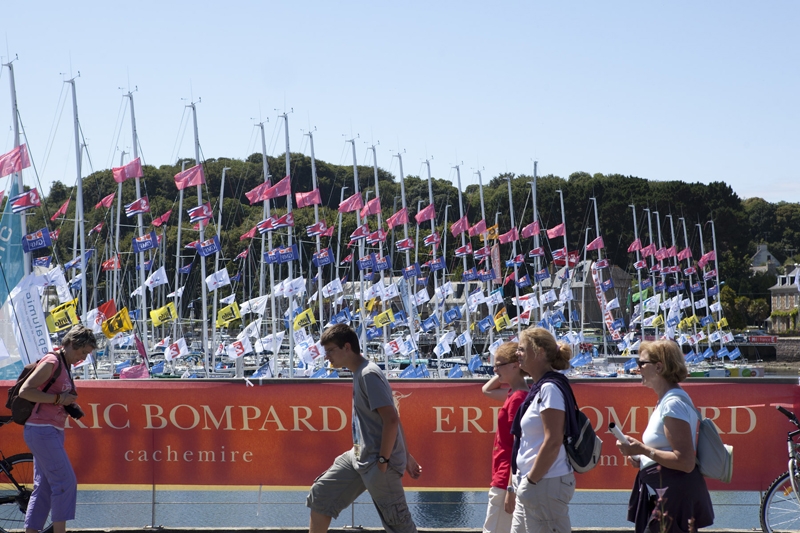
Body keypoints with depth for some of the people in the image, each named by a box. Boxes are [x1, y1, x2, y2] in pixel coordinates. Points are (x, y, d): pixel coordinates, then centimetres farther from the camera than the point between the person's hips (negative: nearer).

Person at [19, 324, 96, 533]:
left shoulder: (64, 366, 16)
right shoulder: (51, 362, -13)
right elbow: (25, 391, -20)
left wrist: (71, 406, 9)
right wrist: (58, 398, -19)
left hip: (52, 431, 10)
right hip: (42, 431, -10)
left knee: (43, 487, 9)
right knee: (66, 482, -11)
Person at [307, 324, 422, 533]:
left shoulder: (368, 374, -18)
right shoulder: (360, 373, 12)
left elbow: (391, 419, -24)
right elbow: (394, 418, 18)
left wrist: (383, 461, -20)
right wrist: (406, 455, 20)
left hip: (376, 462, -10)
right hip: (358, 457, 10)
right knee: (320, 495, 11)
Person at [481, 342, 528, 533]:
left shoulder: (518, 399, -17)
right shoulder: (514, 395, 11)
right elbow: (487, 390, 30)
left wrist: (511, 489, -21)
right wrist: (503, 370, 13)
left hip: (506, 481, -10)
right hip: (507, 480, 10)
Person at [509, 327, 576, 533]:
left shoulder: (549, 388, -15)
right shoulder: (539, 388, 14)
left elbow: (553, 442, -21)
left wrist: (532, 480, -17)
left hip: (547, 484, -10)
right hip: (532, 485, 10)